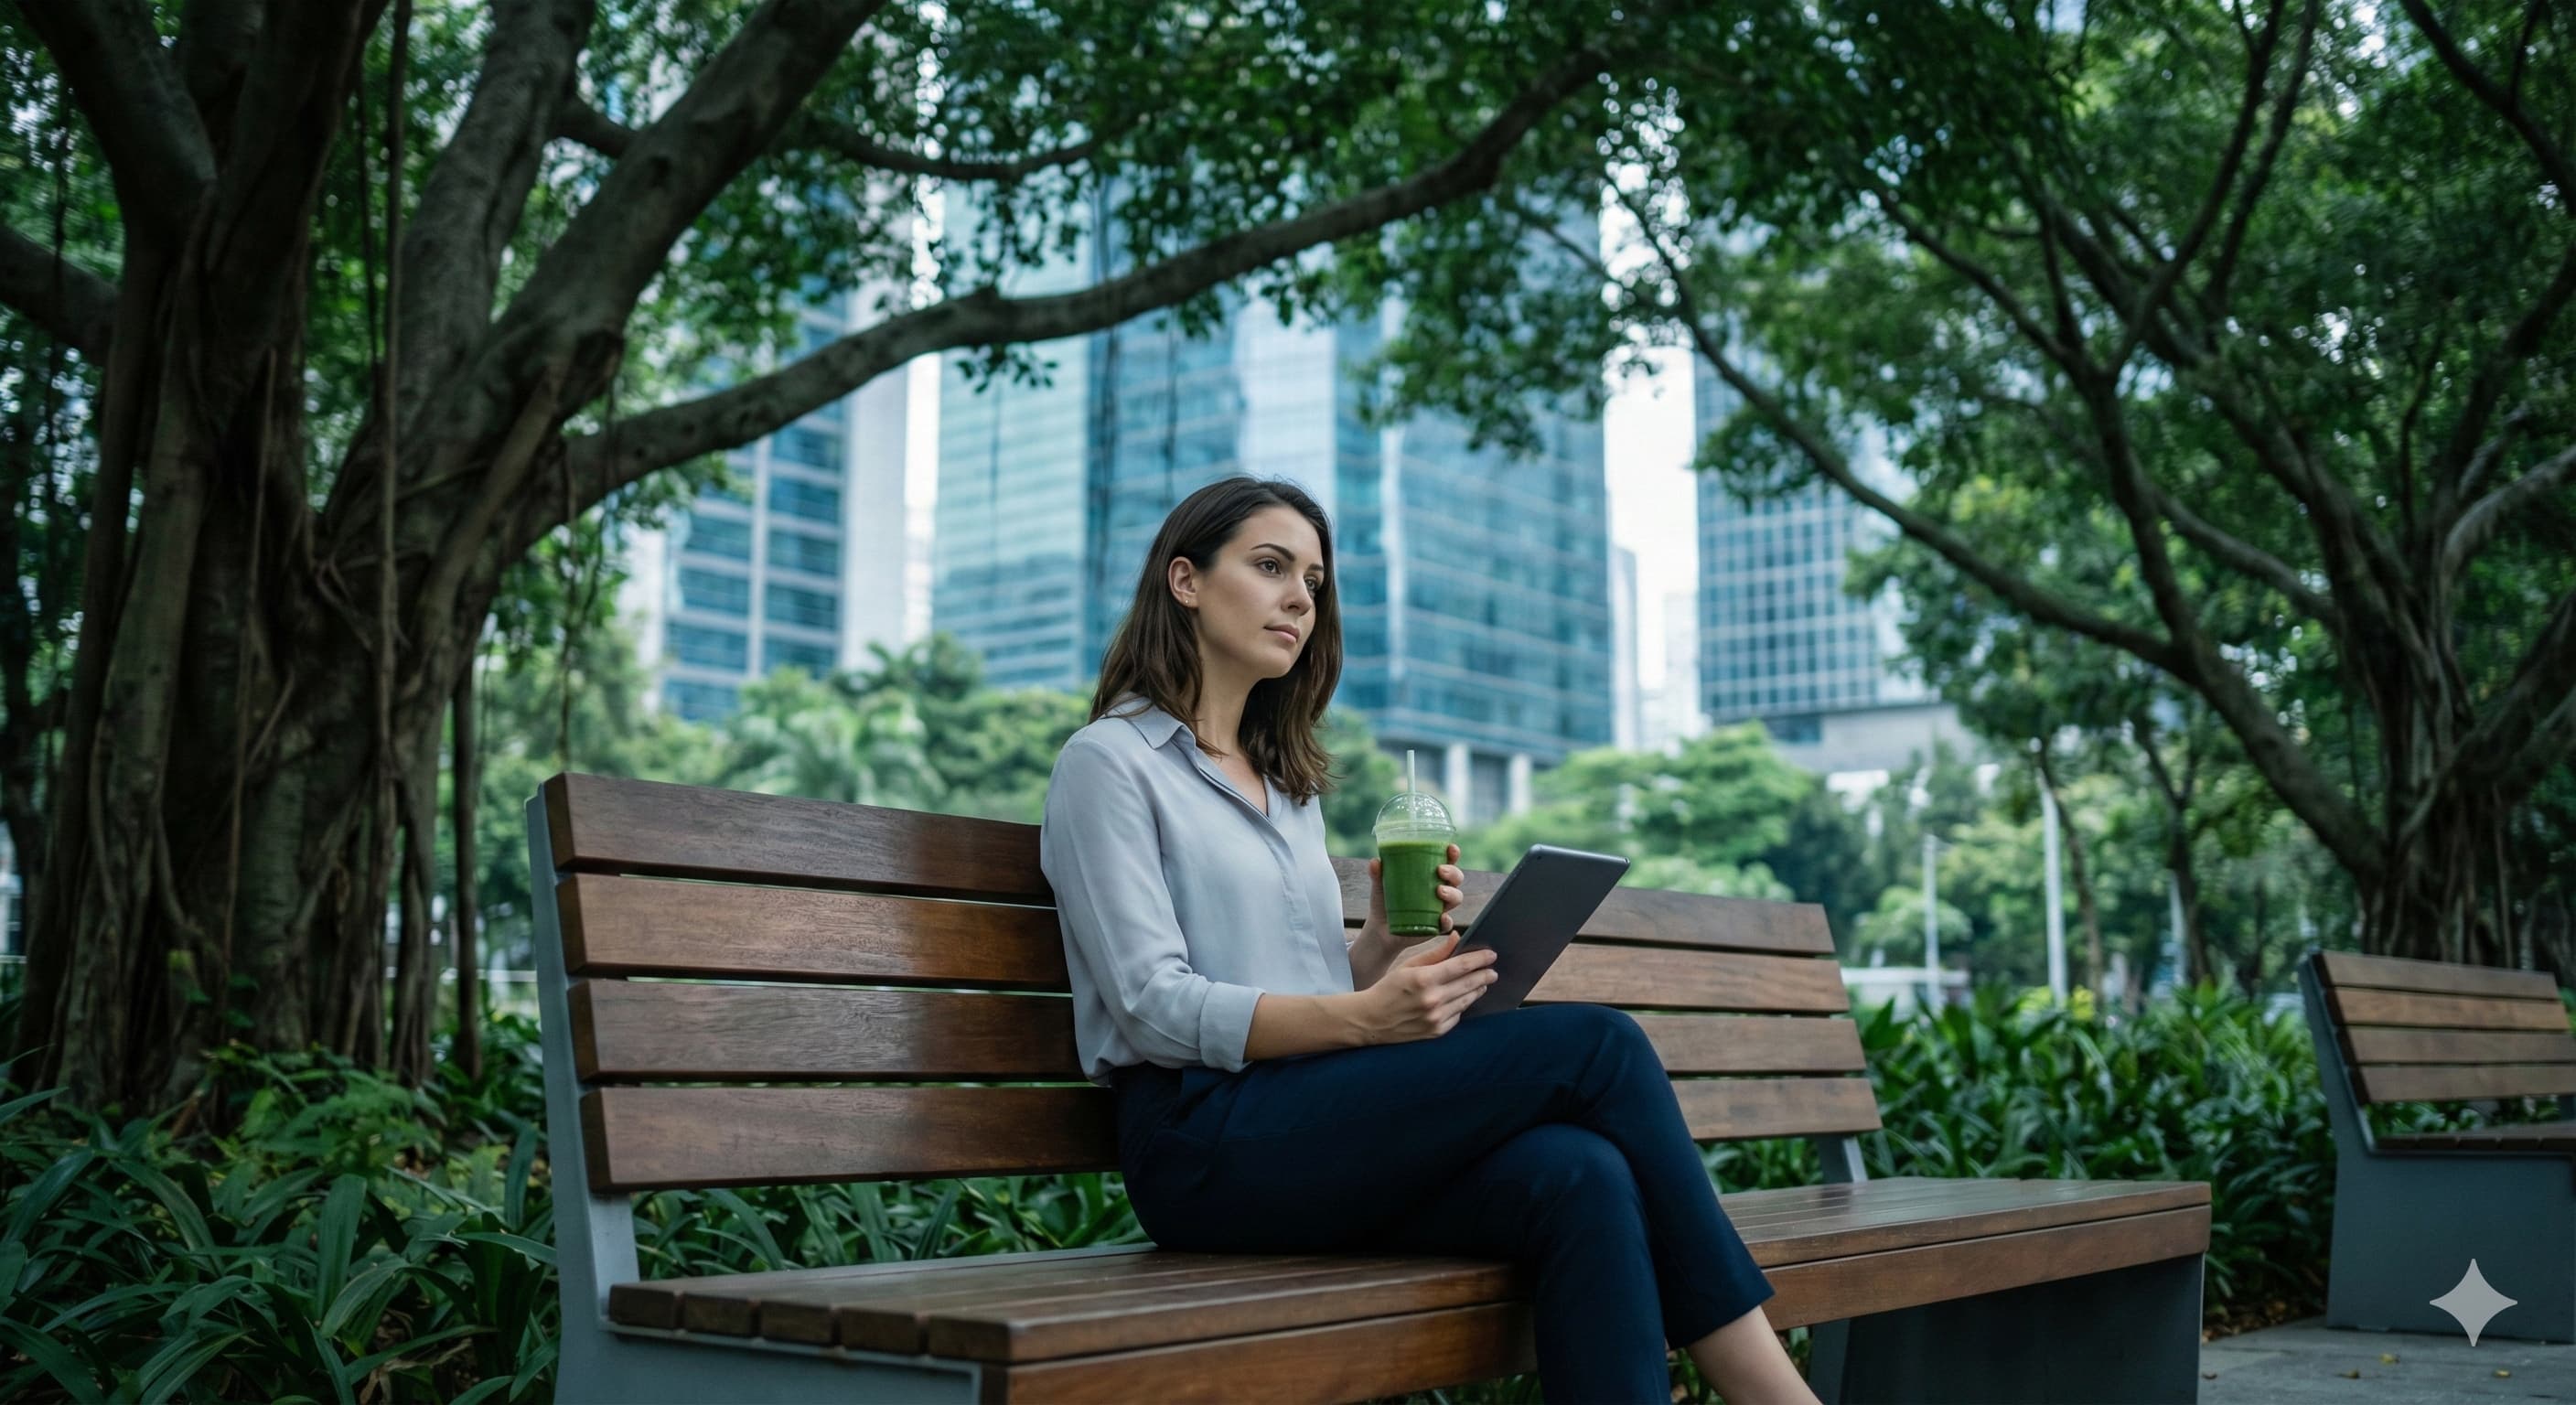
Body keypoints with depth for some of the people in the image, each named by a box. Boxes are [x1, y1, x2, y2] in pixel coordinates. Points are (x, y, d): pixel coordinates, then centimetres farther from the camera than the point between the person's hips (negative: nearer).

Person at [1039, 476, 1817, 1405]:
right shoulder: (1110, 761, 1)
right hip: (1203, 1139, -6)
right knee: (1595, 1045, -19)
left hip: (1318, 1127, 7)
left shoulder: (1287, 781, 23)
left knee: (1578, 1177, -25)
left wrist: (1387, 938, 0)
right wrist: (1363, 1018, -23)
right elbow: (1154, 1006, -11)